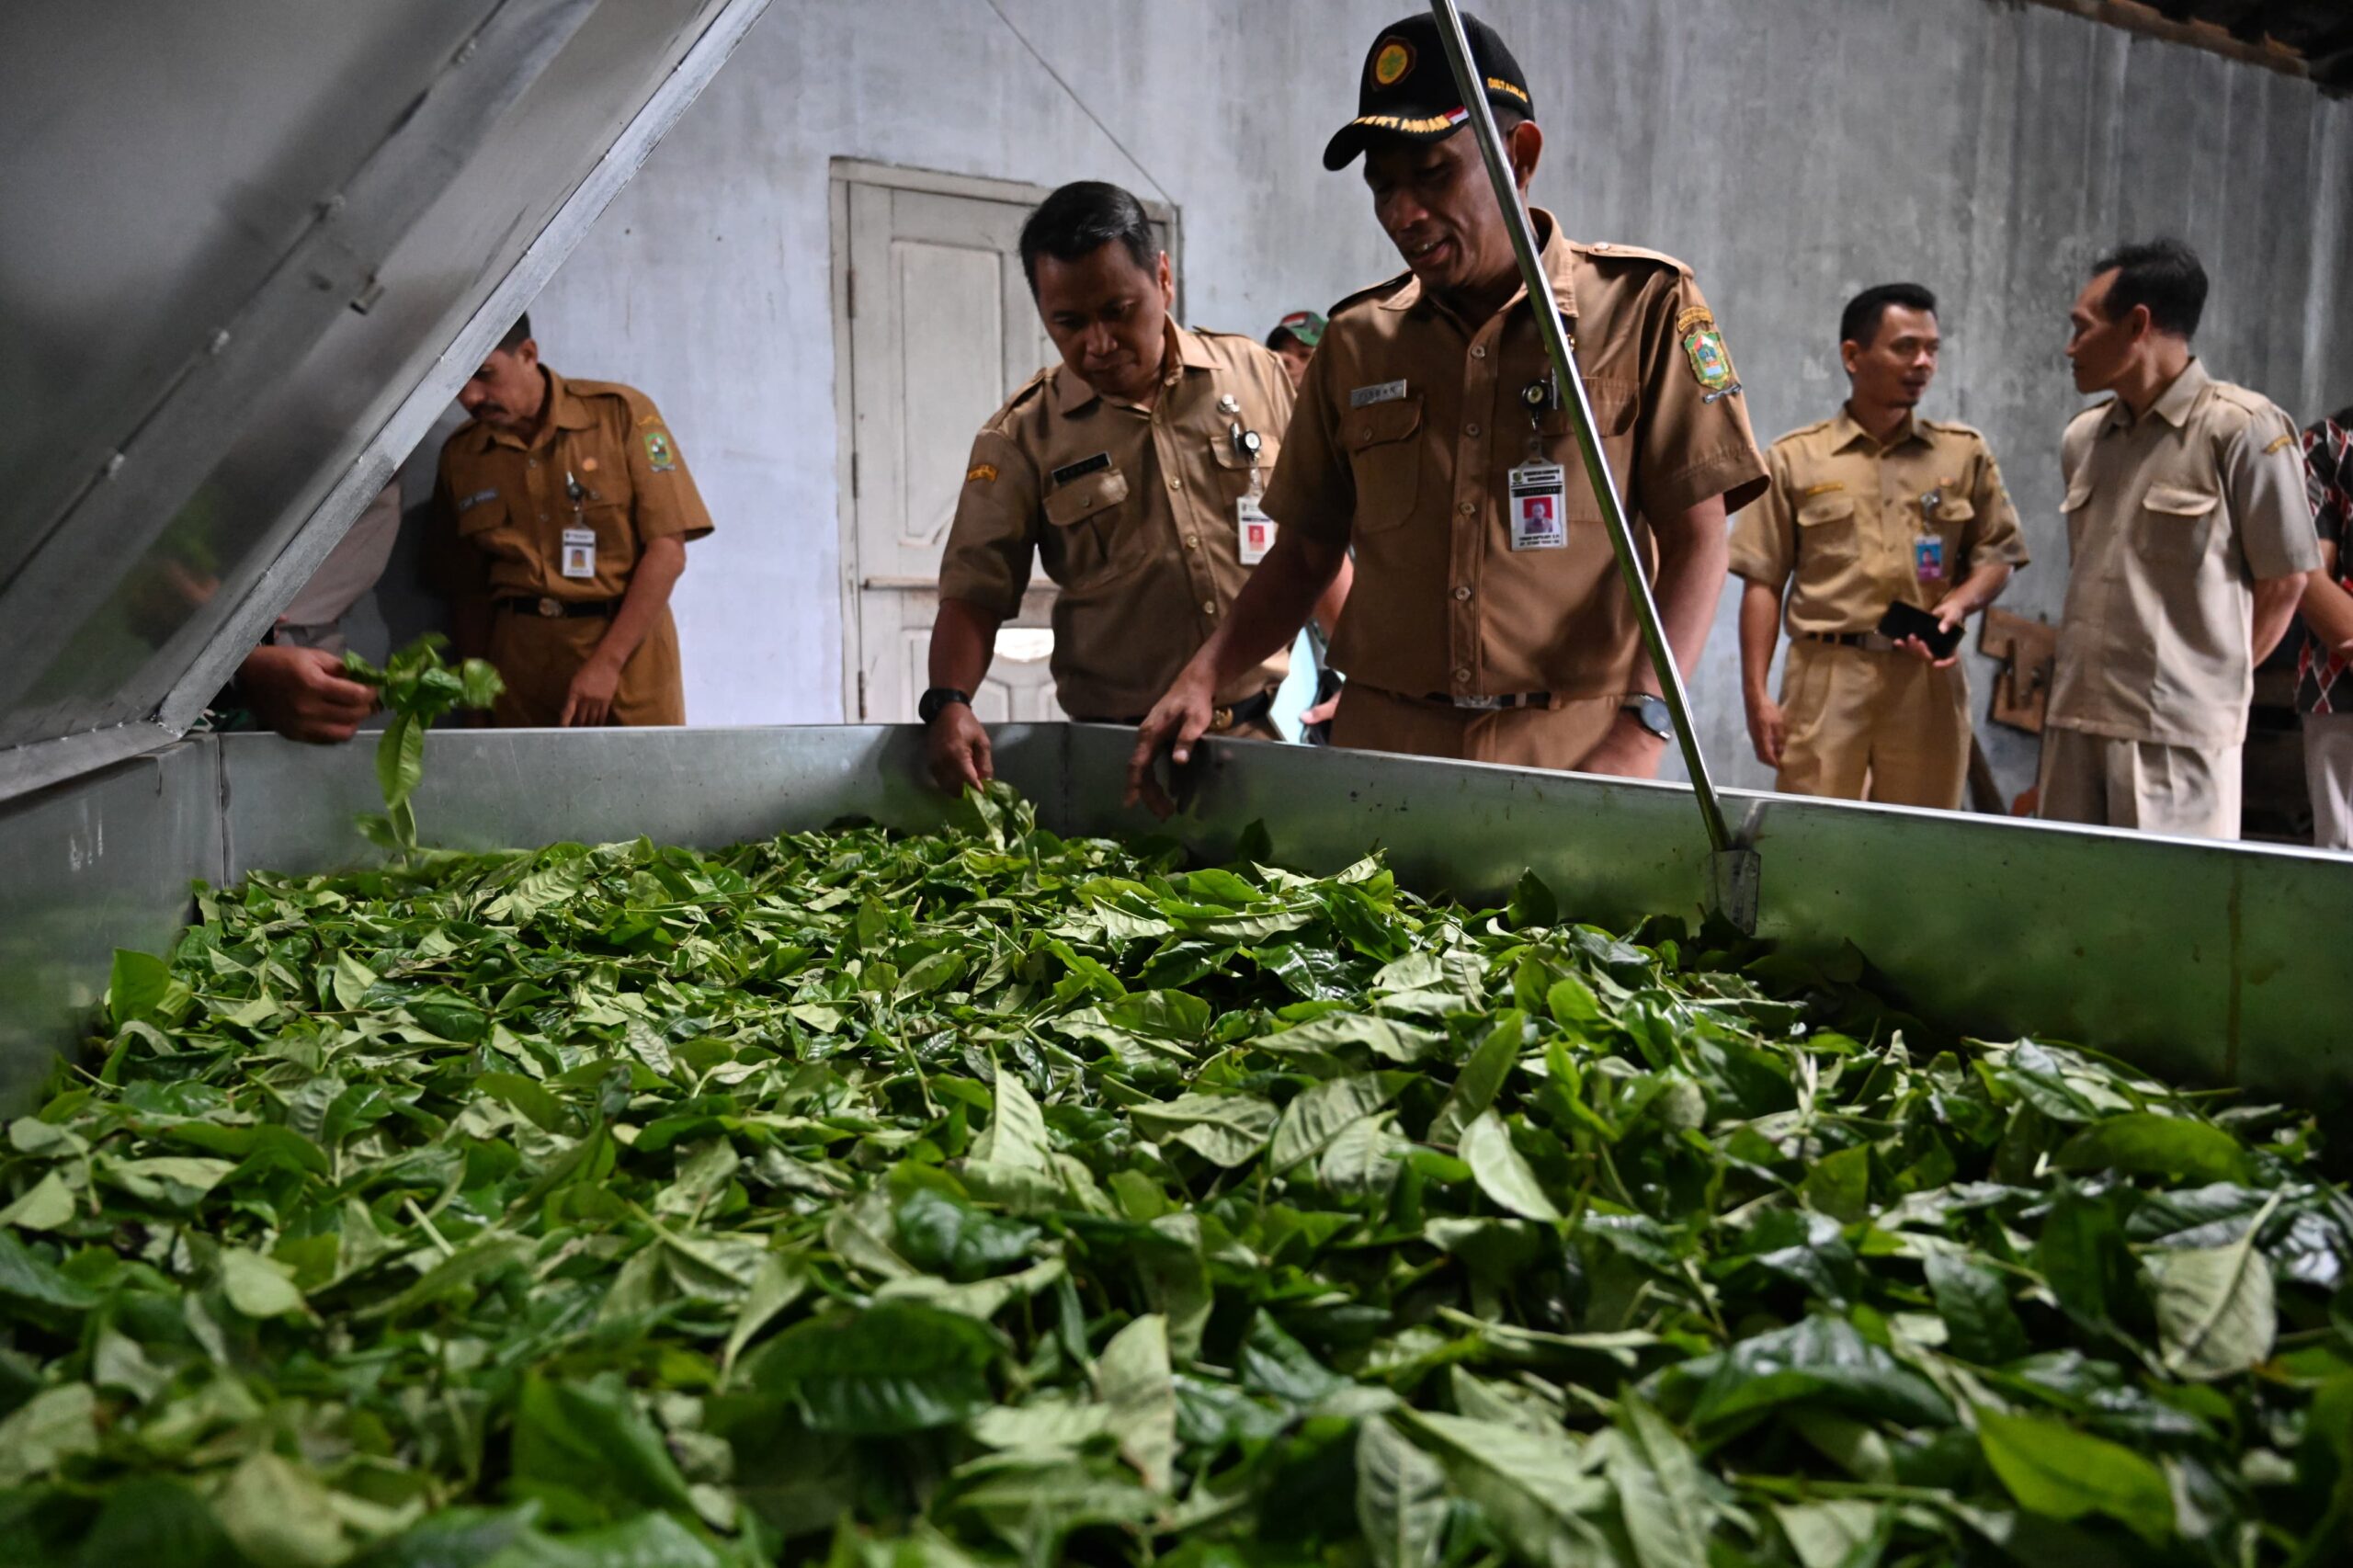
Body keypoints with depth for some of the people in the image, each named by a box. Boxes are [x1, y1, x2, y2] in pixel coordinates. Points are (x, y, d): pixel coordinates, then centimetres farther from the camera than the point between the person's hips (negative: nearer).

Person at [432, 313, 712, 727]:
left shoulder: (622, 413, -3)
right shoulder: (459, 455, 8)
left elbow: (668, 551, -9)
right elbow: (469, 591, 13)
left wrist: (606, 663, -13)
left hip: (628, 645, -2)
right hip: (519, 659, 3)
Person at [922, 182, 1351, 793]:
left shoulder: (1259, 377, 6)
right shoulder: (1021, 438, 1)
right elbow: (974, 592, -1)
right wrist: (948, 702, -18)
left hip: (1275, 728, 1)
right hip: (1123, 748, -1)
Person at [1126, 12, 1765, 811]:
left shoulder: (1642, 304, 1)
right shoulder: (1354, 342, 9)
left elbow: (1696, 536, -6)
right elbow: (1305, 553, 13)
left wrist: (1641, 728, -20)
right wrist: (1204, 677, -4)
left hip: (1571, 749, -2)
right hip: (1384, 744, 3)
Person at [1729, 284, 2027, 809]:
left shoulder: (1965, 452, 12)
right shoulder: (1795, 458, 6)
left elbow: (1998, 554, 15)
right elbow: (1763, 582, 3)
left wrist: (1958, 604, -8)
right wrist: (1756, 694, -2)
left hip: (1926, 679, 2)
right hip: (1827, 675, -2)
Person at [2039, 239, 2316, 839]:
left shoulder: (2242, 428, -7)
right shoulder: (2082, 437, 12)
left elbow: (2283, 581, -2)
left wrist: (2215, 681, 6)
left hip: (2179, 729, -6)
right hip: (2074, 719, 6)